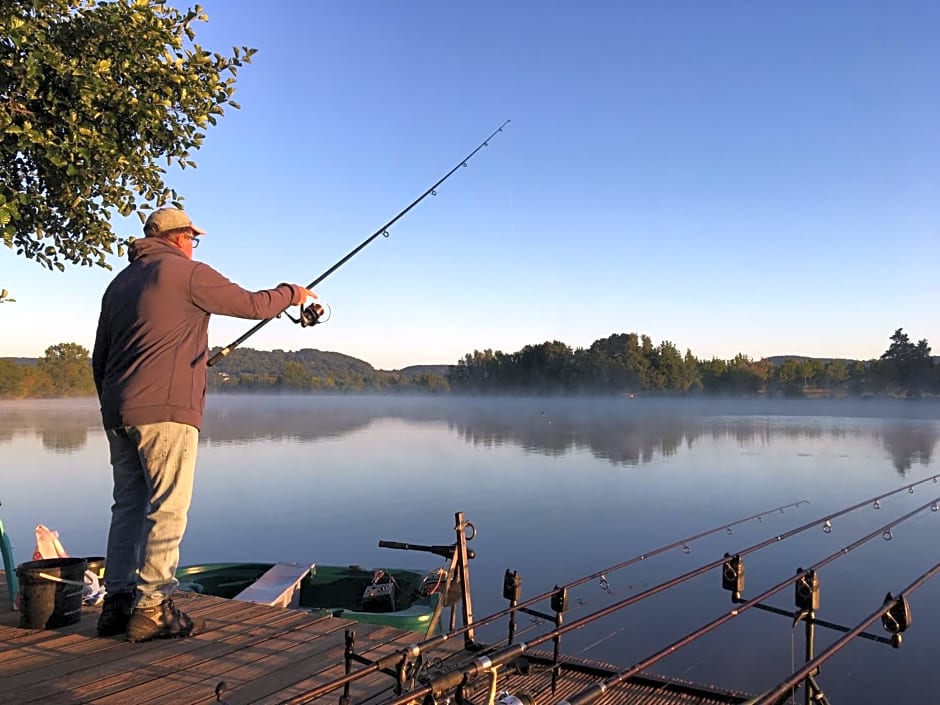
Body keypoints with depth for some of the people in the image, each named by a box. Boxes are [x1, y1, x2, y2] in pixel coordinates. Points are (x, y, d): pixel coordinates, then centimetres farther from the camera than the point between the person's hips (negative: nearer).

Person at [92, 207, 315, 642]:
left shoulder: (119, 283, 21)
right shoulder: (188, 273, -3)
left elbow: (99, 357, 21)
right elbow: (253, 305, 0)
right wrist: (292, 294, 18)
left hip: (118, 413, 8)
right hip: (165, 410, -8)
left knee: (129, 506, 12)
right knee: (168, 509, -5)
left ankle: (117, 602, 15)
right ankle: (152, 607, -4)